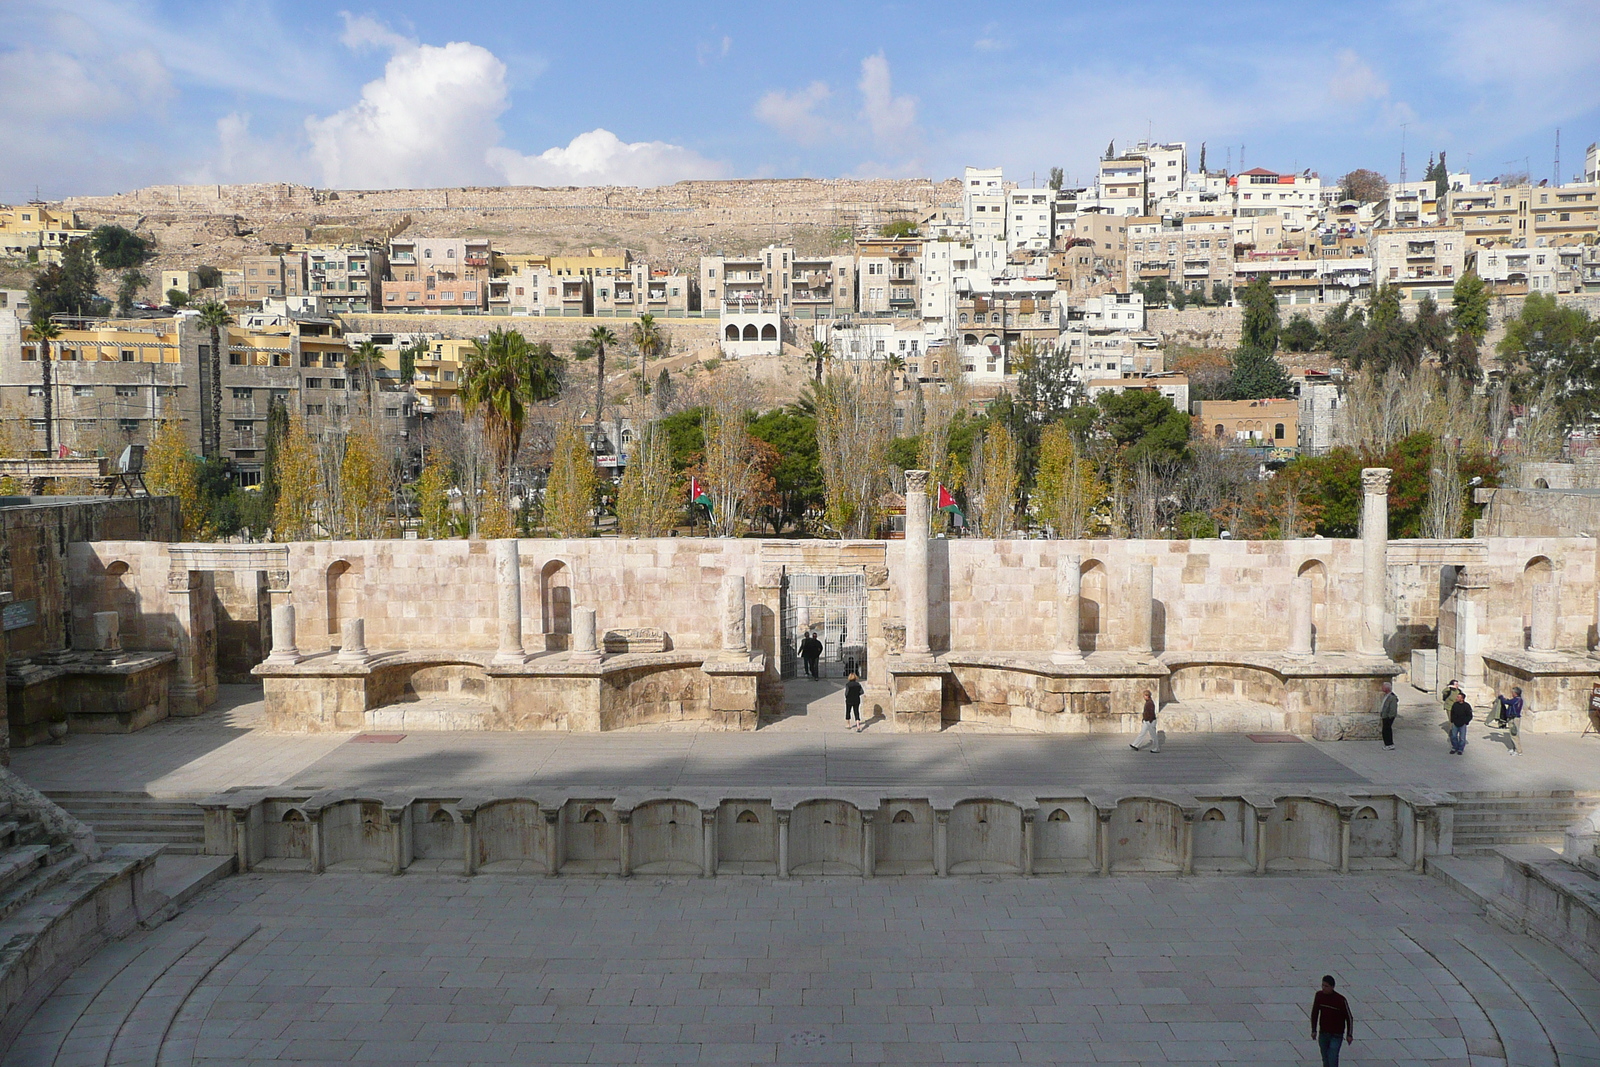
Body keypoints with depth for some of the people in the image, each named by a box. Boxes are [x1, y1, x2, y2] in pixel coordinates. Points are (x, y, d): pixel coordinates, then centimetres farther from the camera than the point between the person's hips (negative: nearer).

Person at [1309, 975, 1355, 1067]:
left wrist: (1349, 1035, -5)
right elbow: (1314, 1013, 7)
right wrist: (1314, 1030, 6)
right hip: (1323, 1034, 4)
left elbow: (1349, 1018, -6)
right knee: (1325, 1059, 10)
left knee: (1332, 1058, -12)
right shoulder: (1319, 995, -5)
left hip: (1336, 1035, -4)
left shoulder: (1341, 1000, -17)